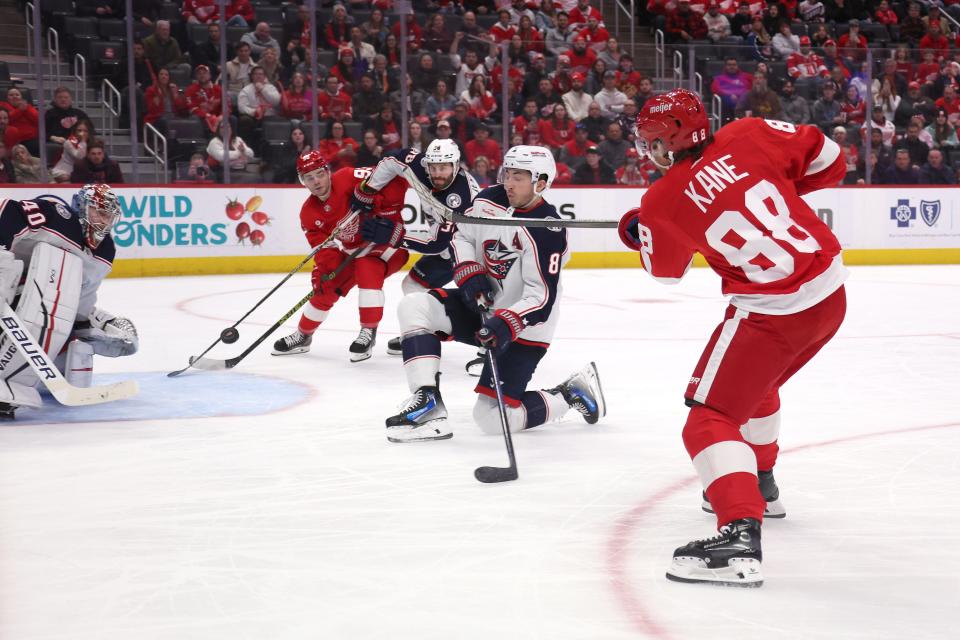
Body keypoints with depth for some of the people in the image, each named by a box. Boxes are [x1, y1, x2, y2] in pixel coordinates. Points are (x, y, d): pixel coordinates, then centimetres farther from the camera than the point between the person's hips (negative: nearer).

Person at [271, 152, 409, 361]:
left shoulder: (349, 179, -25)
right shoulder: (309, 214, -7)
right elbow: (323, 248, -9)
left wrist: (387, 214, -28)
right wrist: (323, 272, -26)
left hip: (386, 239, -6)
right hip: (353, 250, 6)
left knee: (367, 269, -33)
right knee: (325, 286, 5)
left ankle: (369, 332, -23)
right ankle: (303, 336, 28)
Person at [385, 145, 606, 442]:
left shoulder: (547, 230, -24)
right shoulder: (489, 200, -4)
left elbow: (541, 298, -26)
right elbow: (461, 236, 12)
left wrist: (506, 324, -40)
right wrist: (469, 273, -6)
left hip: (521, 329, -7)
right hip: (482, 307, 7)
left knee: (492, 417, -11)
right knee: (413, 306, -16)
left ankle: (572, 393, 10)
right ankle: (427, 403, -19)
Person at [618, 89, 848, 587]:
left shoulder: (663, 202, -8)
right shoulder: (751, 136, -1)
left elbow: (664, 269, 11)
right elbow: (827, 158, 7)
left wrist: (635, 231, 30)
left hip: (773, 311, -7)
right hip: (831, 290, 7)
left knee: (712, 414, -4)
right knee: (755, 381, 30)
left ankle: (740, 536, -21)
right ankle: (759, 486, 49)